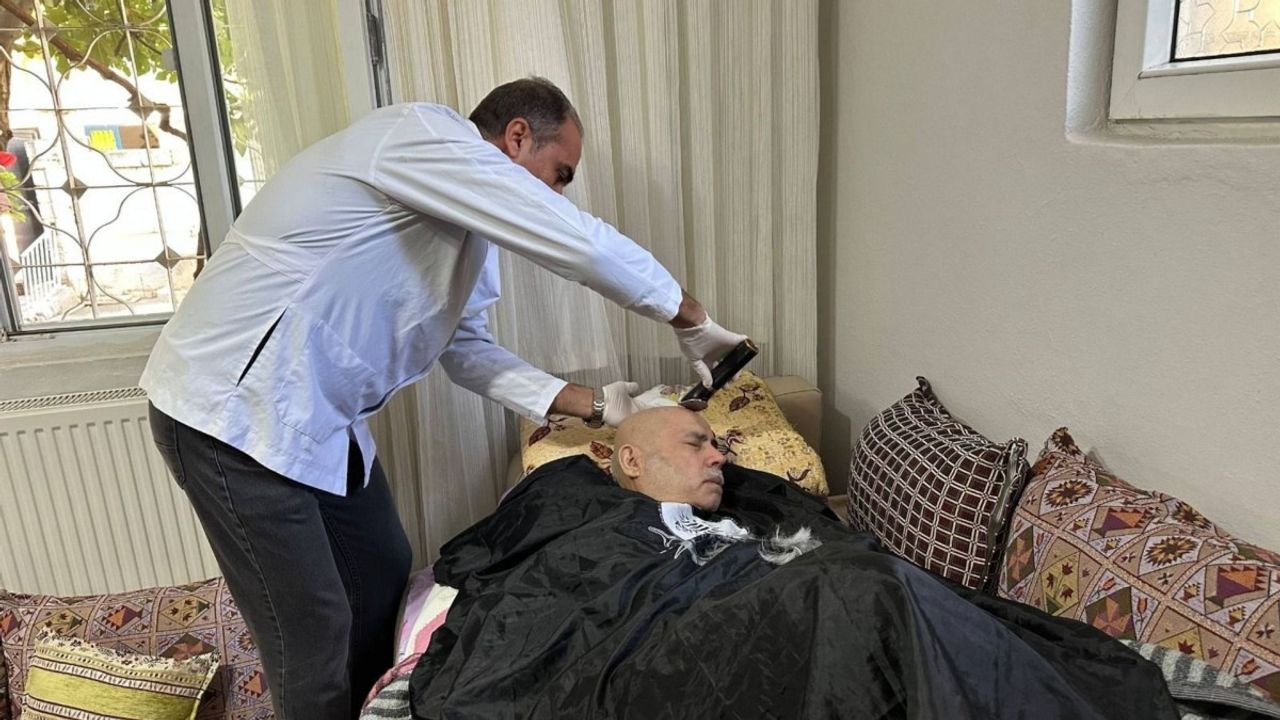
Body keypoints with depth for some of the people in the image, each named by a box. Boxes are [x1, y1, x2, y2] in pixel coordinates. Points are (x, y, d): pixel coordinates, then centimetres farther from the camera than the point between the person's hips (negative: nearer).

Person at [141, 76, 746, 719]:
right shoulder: (423, 136, -19)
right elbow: (579, 242, -23)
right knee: (316, 637, -1)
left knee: (384, 585, 16)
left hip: (317, 418, 10)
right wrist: (691, 320, -10)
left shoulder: (466, 230, 11)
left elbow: (466, 349, 12)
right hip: (232, 413, -9)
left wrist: (594, 404, 5)